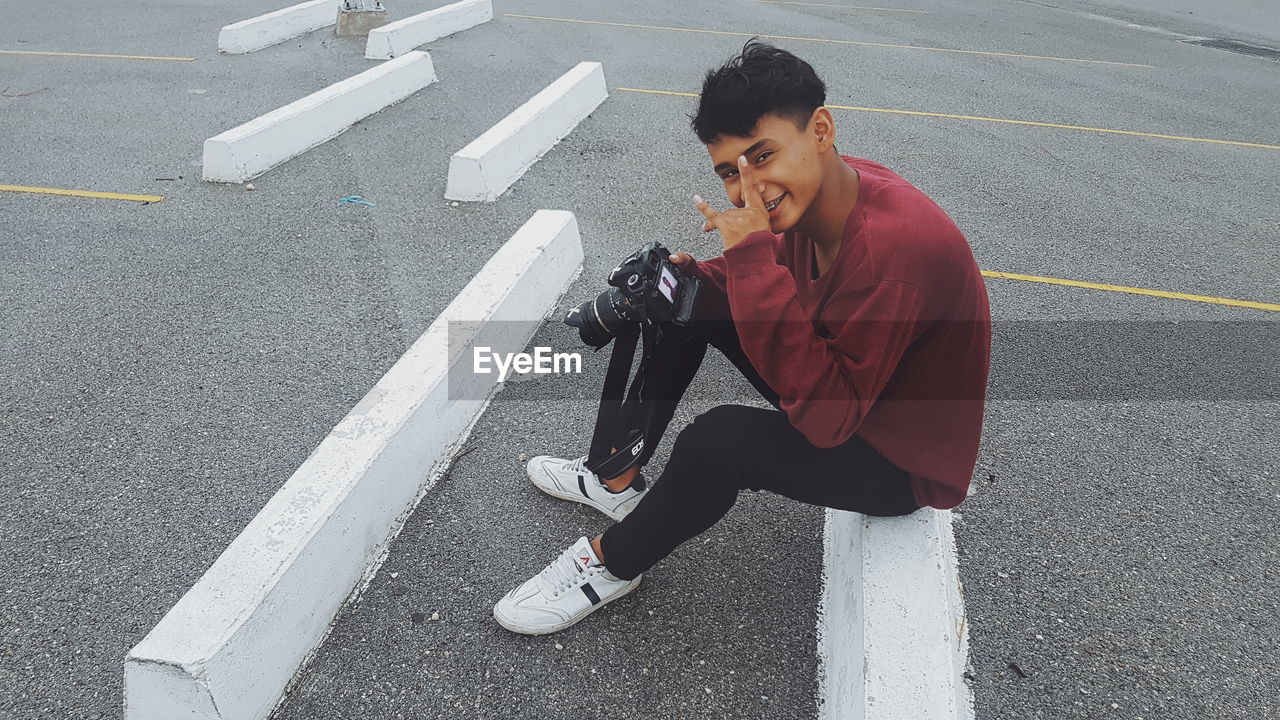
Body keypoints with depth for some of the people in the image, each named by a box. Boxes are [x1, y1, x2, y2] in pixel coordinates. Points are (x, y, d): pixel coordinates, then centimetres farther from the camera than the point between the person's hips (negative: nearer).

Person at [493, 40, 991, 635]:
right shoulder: (810, 196, -10)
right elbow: (784, 289, 8)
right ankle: (618, 480, 15)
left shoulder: (894, 243, -35)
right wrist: (694, 276, -12)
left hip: (904, 463, -8)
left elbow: (825, 417, -36)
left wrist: (751, 257, -38)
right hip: (842, 399, 8)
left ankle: (611, 564, -1)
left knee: (719, 440, -31)